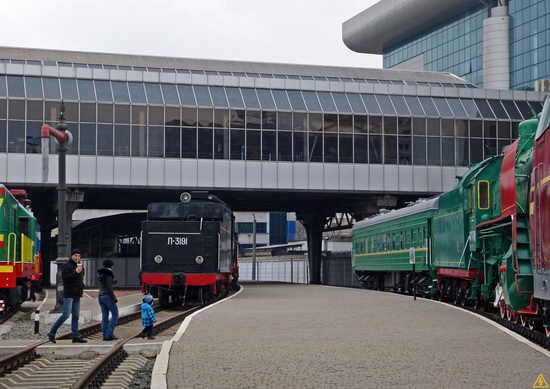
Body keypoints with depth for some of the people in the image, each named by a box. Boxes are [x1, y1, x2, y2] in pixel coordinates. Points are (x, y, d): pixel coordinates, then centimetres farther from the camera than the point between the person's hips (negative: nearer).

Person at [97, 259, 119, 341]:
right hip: (107, 296, -8)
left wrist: (112, 281, 37)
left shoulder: (99, 274, 11)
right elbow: (109, 288, -19)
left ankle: (105, 335, 6)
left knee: (104, 316, 9)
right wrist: (114, 298, -15)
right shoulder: (108, 274, -13)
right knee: (115, 314, 0)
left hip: (100, 296, 8)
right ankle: (109, 334, -8)